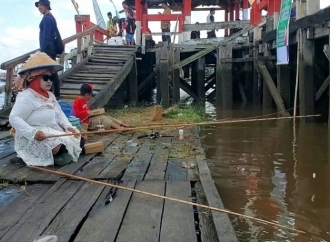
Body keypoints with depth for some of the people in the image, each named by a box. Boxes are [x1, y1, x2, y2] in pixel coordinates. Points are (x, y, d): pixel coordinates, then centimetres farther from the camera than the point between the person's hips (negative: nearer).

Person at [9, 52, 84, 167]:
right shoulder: (26, 97, -17)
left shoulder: (50, 95, 13)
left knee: (79, 141, 5)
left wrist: (68, 126, -6)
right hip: (34, 138, -10)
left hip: (55, 132, 10)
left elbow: (60, 113, 13)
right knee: (59, 147, -34)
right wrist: (33, 132, -35)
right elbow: (14, 118, -25)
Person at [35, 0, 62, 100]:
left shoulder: (46, 18, -12)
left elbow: (46, 36, -18)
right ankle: (56, 95, 15)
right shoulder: (51, 17, 18)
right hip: (52, 48, 10)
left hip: (47, 49, -10)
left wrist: (42, 50, -19)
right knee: (53, 72, 11)